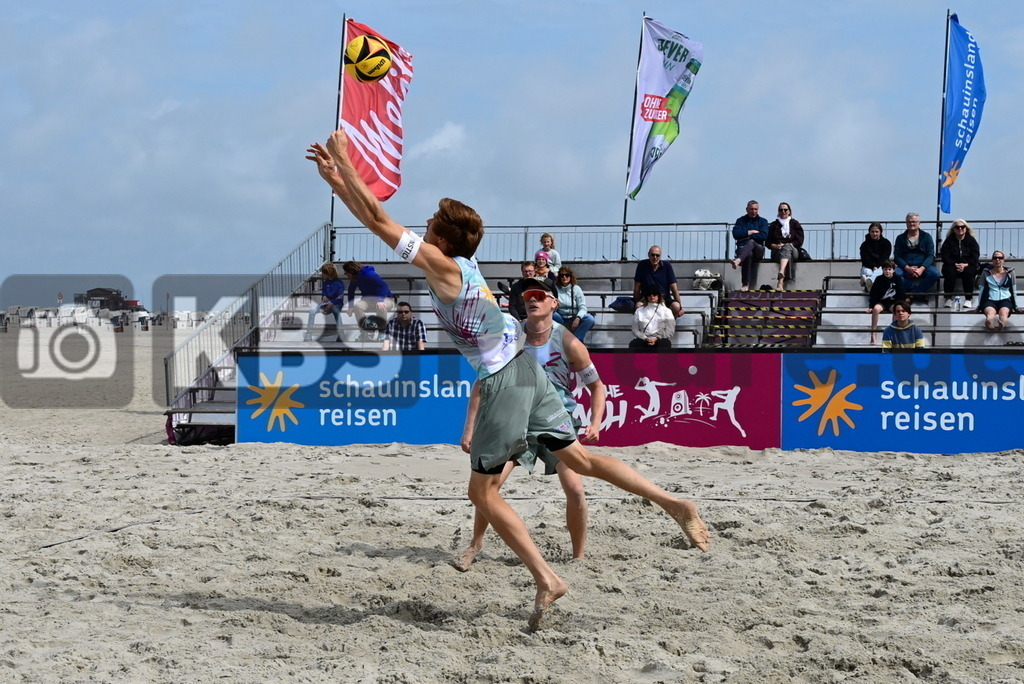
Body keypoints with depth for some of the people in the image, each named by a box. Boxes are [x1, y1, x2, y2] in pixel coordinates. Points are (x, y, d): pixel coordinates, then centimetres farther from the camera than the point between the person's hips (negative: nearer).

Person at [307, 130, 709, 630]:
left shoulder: (441, 264, -12)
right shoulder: (452, 263, 11)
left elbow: (378, 219, -11)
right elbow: (375, 219, 17)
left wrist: (344, 163, -4)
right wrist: (335, 178, 16)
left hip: (503, 381, -9)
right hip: (523, 369, 9)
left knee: (483, 491, 3)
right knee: (580, 459, 12)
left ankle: (546, 580, 0)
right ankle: (675, 504, 5)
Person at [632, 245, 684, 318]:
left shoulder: (667, 266, 1)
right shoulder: (642, 265, -1)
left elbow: (673, 287, -1)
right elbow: (637, 287, 3)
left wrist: (680, 307, -6)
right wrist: (637, 303, 1)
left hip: (665, 298, 1)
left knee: (676, 306, -31)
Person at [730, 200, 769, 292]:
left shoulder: (763, 221, 16)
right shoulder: (741, 221, 18)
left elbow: (764, 236, -3)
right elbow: (736, 234, 0)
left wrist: (746, 236, -4)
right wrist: (751, 232, -1)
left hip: (758, 250, 0)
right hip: (742, 248, 0)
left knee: (751, 242, -36)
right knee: (748, 254, -38)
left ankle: (738, 260, -67)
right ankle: (745, 284, -48)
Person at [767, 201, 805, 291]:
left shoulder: (795, 224, 19)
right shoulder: (773, 225, 22)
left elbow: (799, 241, 7)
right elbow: (768, 243, 14)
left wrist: (787, 245, -8)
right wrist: (776, 246, -8)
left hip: (793, 250, 0)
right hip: (777, 251, 0)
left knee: (786, 248, -39)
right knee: (786, 249, -38)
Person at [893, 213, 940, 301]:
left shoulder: (926, 237, 11)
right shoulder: (900, 238, 13)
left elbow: (930, 255, 1)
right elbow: (897, 257, 3)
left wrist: (921, 269, -18)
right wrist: (907, 268, -17)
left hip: (923, 267, 0)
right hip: (905, 267, 0)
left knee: (935, 273, -32)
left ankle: (911, 294, -23)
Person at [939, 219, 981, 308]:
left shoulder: (971, 240, 5)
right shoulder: (949, 240, 5)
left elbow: (975, 257, -3)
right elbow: (945, 256, -4)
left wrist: (965, 265, -21)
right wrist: (955, 264, -20)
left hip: (968, 266, 0)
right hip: (952, 265, 0)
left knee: (968, 272, -34)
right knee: (949, 271, -33)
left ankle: (968, 299, -27)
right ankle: (948, 298, -28)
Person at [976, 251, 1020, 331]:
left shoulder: (1009, 273, 13)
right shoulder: (986, 273, 12)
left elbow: (1014, 291, 19)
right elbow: (981, 290, 17)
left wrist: (1016, 307, 19)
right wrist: (979, 306, 16)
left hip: (1005, 300, 0)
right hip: (990, 300, 0)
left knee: (1003, 313, -39)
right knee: (990, 313, -39)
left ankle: (1001, 322, -71)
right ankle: (990, 322, -71)